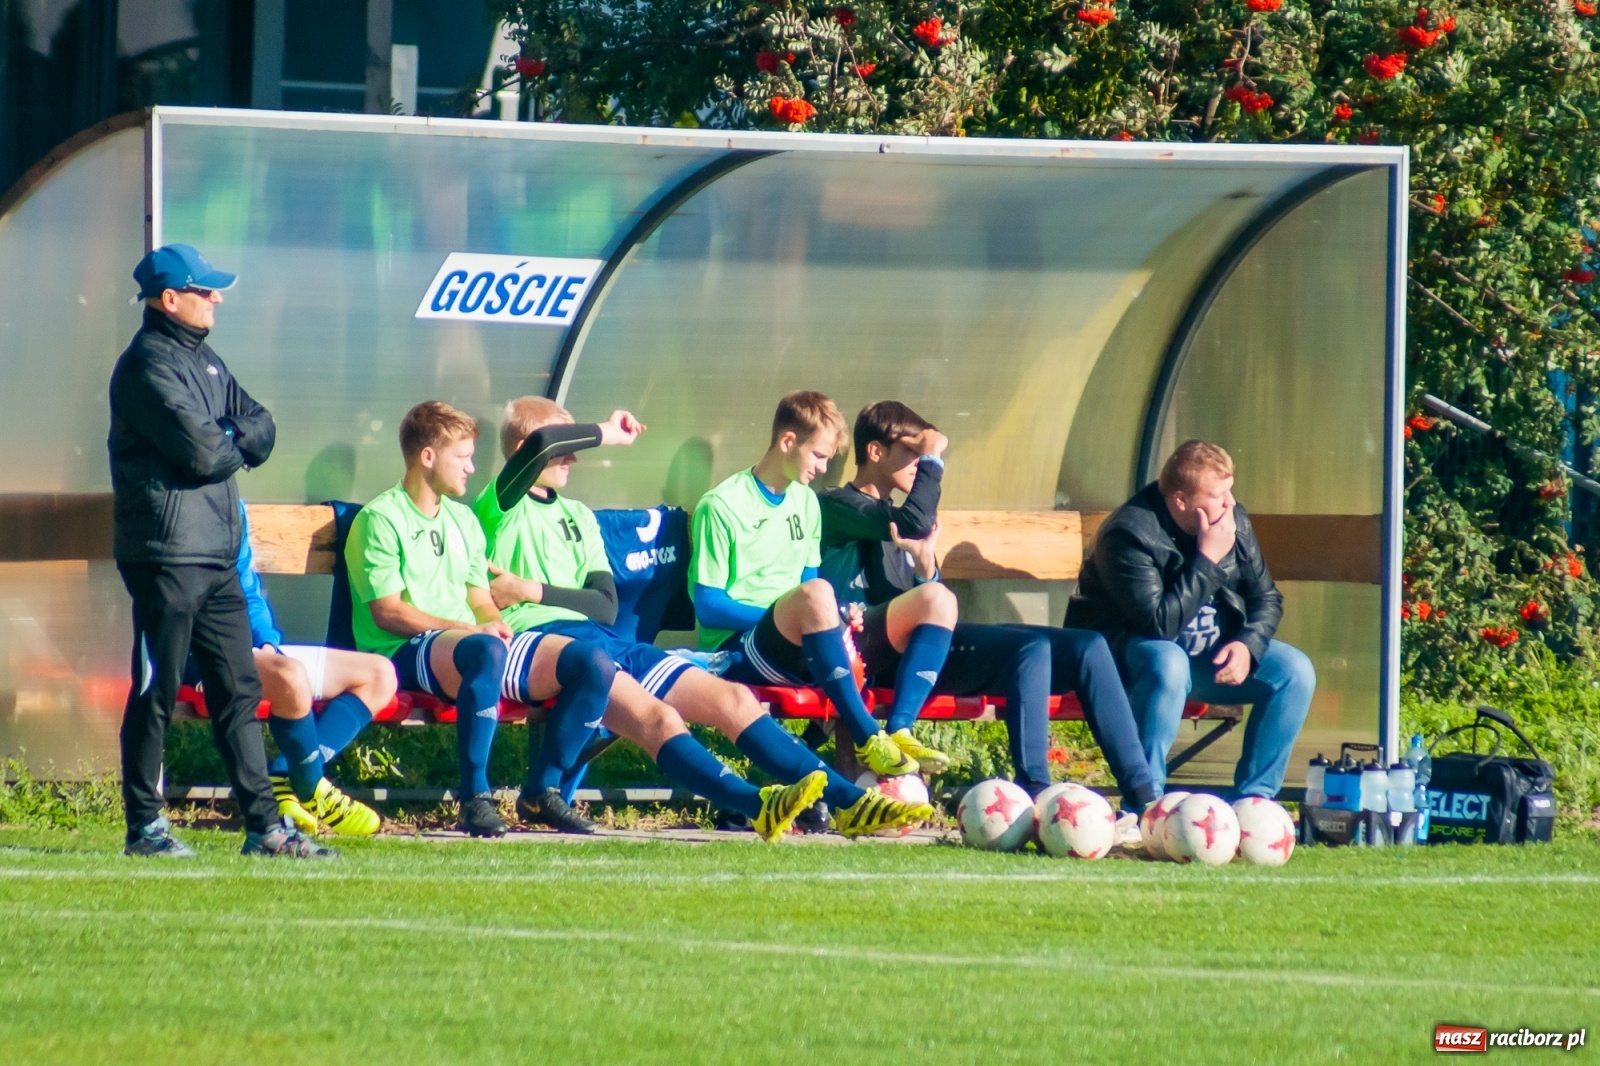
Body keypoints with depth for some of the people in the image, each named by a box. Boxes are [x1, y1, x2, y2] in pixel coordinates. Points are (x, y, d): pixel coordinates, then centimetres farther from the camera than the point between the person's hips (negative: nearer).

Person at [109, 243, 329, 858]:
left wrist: (229, 441, -9)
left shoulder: (204, 361, 18)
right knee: (156, 692, -3)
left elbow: (260, 428, 12)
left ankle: (263, 825, 10)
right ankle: (144, 825, 3)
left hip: (217, 554, 9)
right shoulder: (148, 365, -12)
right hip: (167, 553, -9)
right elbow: (202, 453, -20)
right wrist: (237, 446, 1)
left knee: (239, 690, 8)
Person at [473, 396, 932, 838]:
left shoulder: (576, 516, 29)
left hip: (602, 637, 7)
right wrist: (606, 434, 2)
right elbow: (540, 445, -16)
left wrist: (532, 590, -1)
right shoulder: (500, 508, 7)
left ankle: (847, 801, -11)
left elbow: (605, 606, 15)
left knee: (733, 700, -6)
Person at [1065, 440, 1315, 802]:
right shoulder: (1130, 534, -25)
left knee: (1295, 670, -12)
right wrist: (1207, 559, -30)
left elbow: (1266, 598, 6)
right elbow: (1159, 623, -32)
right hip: (1126, 653, -7)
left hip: (1210, 654, 7)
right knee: (1168, 664, -40)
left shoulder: (1234, 521, -4)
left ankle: (1253, 797, -4)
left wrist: (1247, 645, -15)